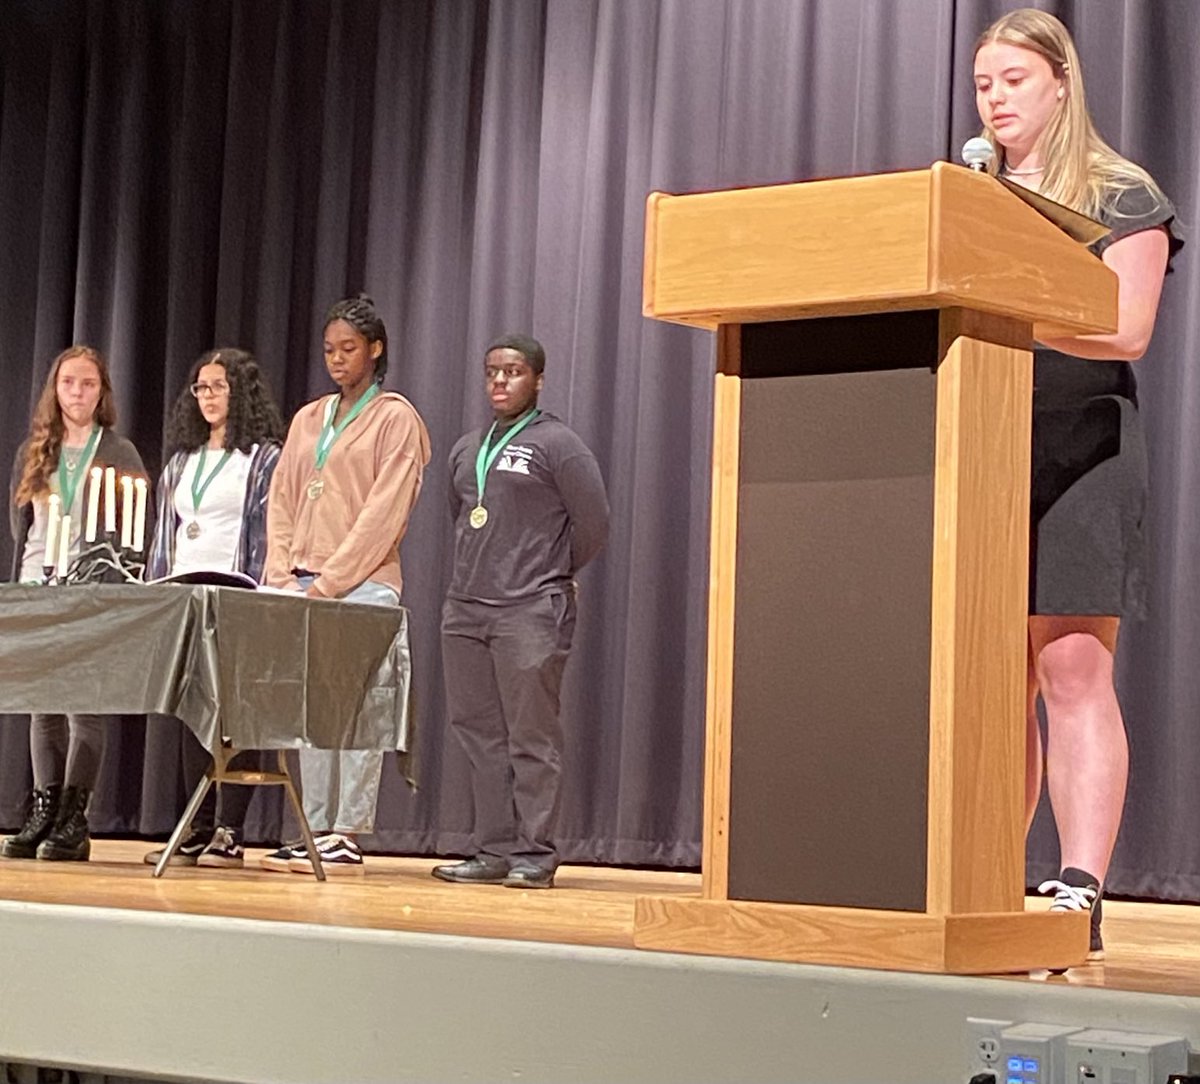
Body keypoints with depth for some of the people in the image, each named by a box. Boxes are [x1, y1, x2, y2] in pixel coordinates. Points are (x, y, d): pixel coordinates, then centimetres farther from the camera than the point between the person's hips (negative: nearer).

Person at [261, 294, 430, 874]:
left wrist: (330, 581, -13)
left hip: (363, 584, -6)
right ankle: (315, 831, 6)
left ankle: (347, 837, -8)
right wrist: (283, 576, 1)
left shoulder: (395, 418, 1)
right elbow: (281, 502, 16)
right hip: (302, 587, 6)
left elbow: (384, 511, -8)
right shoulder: (308, 419, 19)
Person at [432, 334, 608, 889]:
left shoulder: (558, 445, -3)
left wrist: (553, 573, 4)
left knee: (532, 737, -5)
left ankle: (534, 854, -1)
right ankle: (494, 852, 12)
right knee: (480, 734, 7)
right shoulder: (466, 450, 17)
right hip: (465, 609, 7)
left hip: (530, 613, -7)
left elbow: (593, 521, -5)